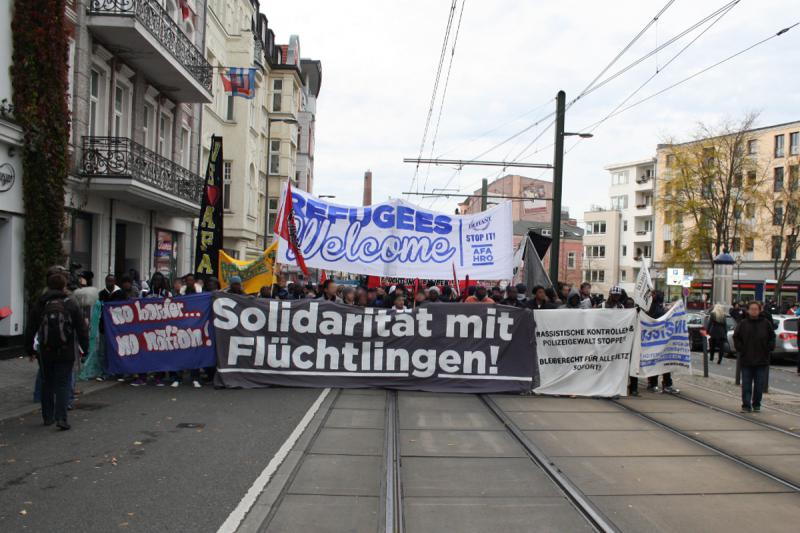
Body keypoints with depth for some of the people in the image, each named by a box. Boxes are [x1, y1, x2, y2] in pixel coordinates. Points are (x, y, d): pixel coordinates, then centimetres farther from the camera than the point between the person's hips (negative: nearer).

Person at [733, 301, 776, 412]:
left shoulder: (766, 323, 1)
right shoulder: (742, 324, -1)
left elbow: (772, 337, 10)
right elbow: (736, 338, 6)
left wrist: (769, 348, 0)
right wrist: (740, 349, -2)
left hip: (762, 361, 1)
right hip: (746, 360, 0)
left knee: (760, 385, 7)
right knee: (746, 385, 2)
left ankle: (756, 404, 20)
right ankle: (746, 405, 6)